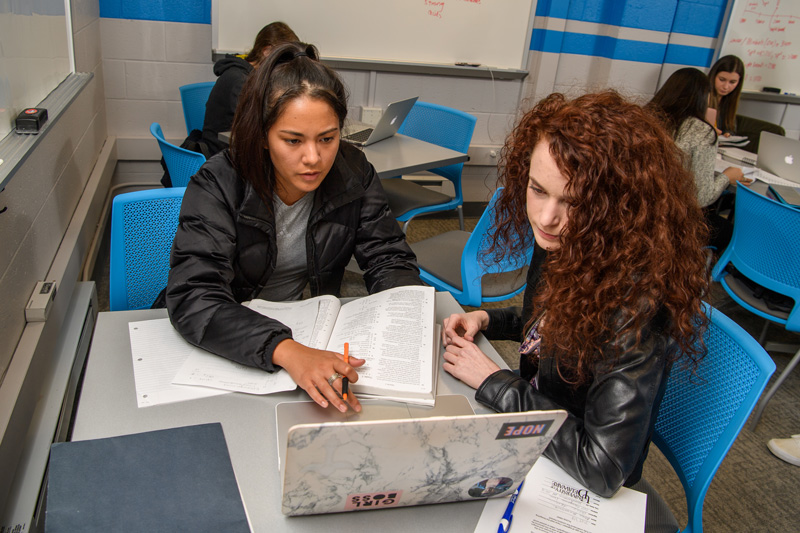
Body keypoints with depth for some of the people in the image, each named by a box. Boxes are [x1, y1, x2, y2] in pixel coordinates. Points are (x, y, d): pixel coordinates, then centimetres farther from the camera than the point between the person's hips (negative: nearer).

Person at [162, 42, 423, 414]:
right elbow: (193, 298, -28)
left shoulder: (353, 174, -9)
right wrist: (287, 351, -44)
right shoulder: (218, 185, -19)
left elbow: (388, 260, -3)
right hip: (228, 344, -2)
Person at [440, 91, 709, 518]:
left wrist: (493, 382, -25)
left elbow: (603, 469, -33)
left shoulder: (634, 295, -33)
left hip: (586, 493, -6)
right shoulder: (559, 243, -11)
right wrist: (485, 320, -6)